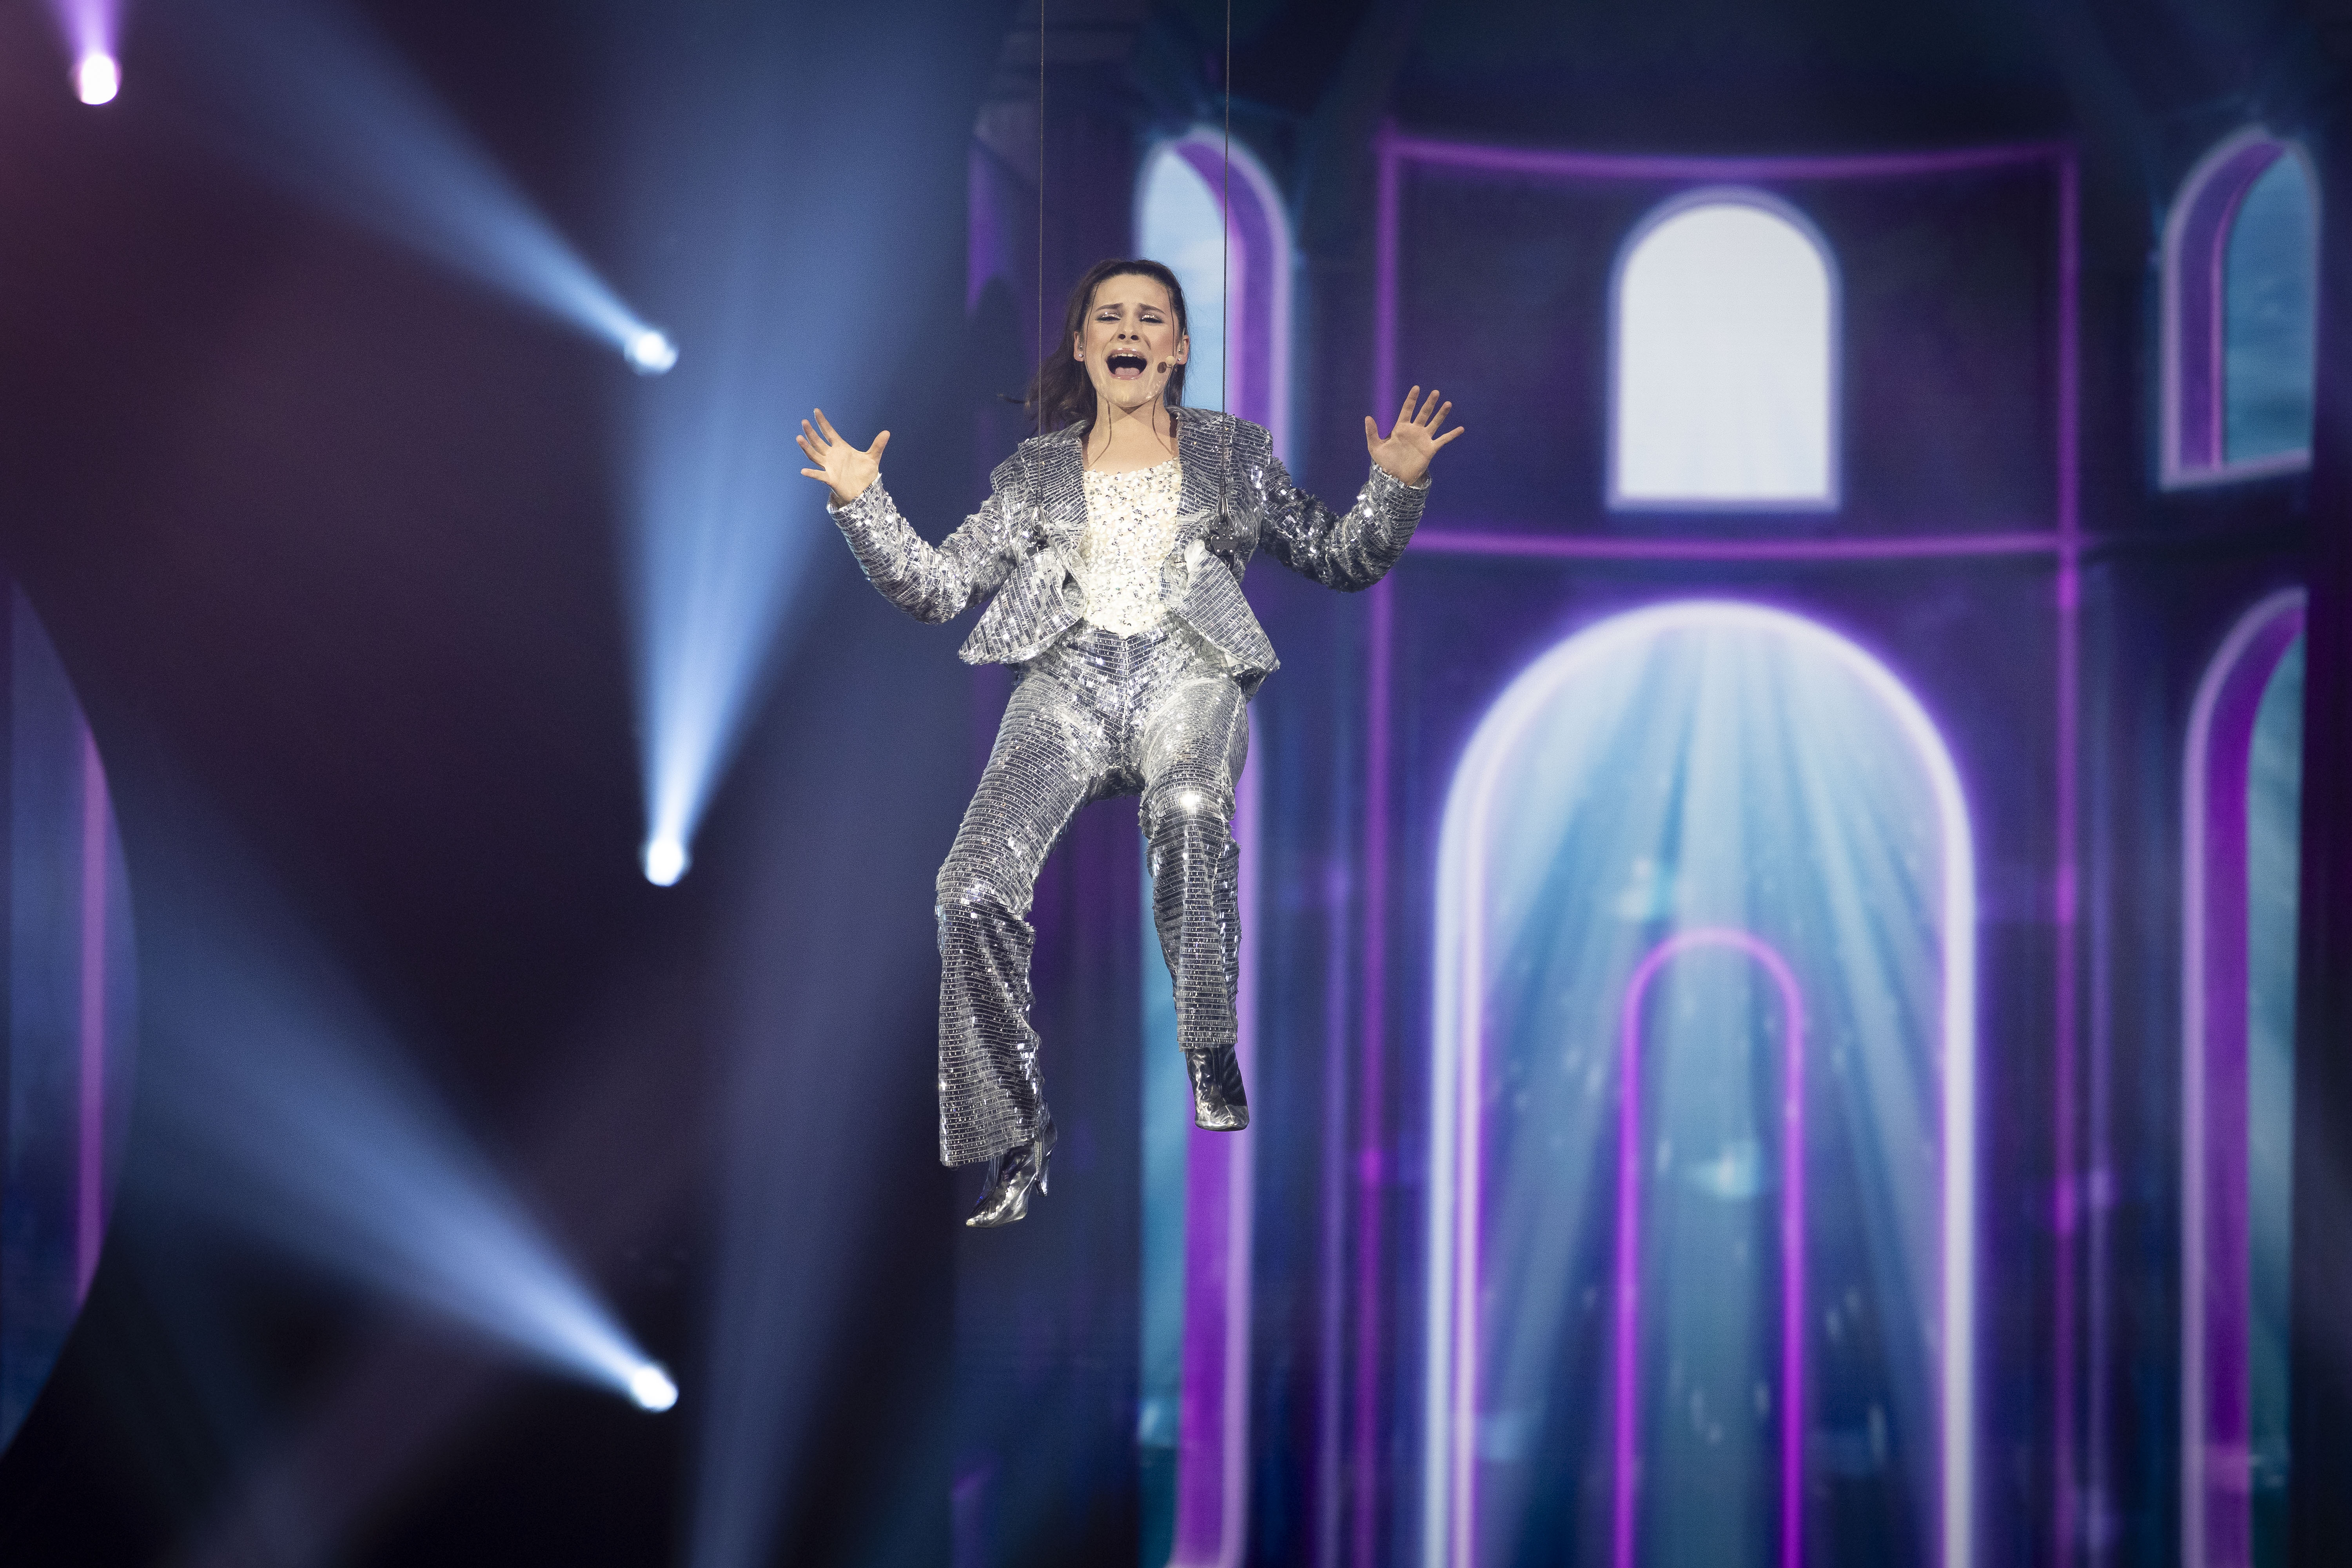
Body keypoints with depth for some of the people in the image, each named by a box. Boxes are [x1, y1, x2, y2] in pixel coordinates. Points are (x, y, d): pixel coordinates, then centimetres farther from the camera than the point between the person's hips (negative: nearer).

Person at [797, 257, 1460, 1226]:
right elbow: (937, 587, 18)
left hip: (1187, 674, -1)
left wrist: (1396, 486, 2)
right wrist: (862, 504, 6)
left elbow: (1339, 561, 19)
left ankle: (1211, 1048, -21)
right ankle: (1014, 1138, -12)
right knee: (974, 889, -23)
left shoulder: (1233, 453, 21)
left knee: (1188, 809, -40)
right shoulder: (1037, 472, 23)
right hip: (1068, 683, 2)